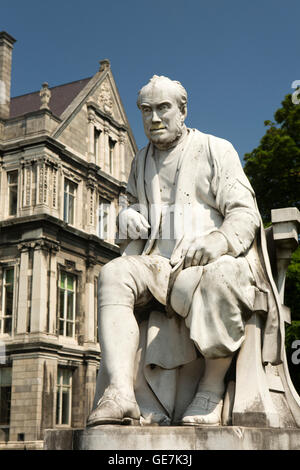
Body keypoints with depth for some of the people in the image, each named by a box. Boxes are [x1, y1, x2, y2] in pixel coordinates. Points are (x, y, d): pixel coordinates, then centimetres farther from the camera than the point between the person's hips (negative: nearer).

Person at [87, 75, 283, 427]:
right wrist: (128, 216, 6)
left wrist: (216, 242, -27)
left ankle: (213, 385, -19)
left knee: (221, 283, -40)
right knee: (113, 275, -27)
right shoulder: (141, 162, 19)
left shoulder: (215, 150, 3)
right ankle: (120, 393, -40)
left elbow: (245, 216, -5)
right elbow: (134, 204, 33)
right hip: (158, 263, 5)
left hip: (212, 264, -4)